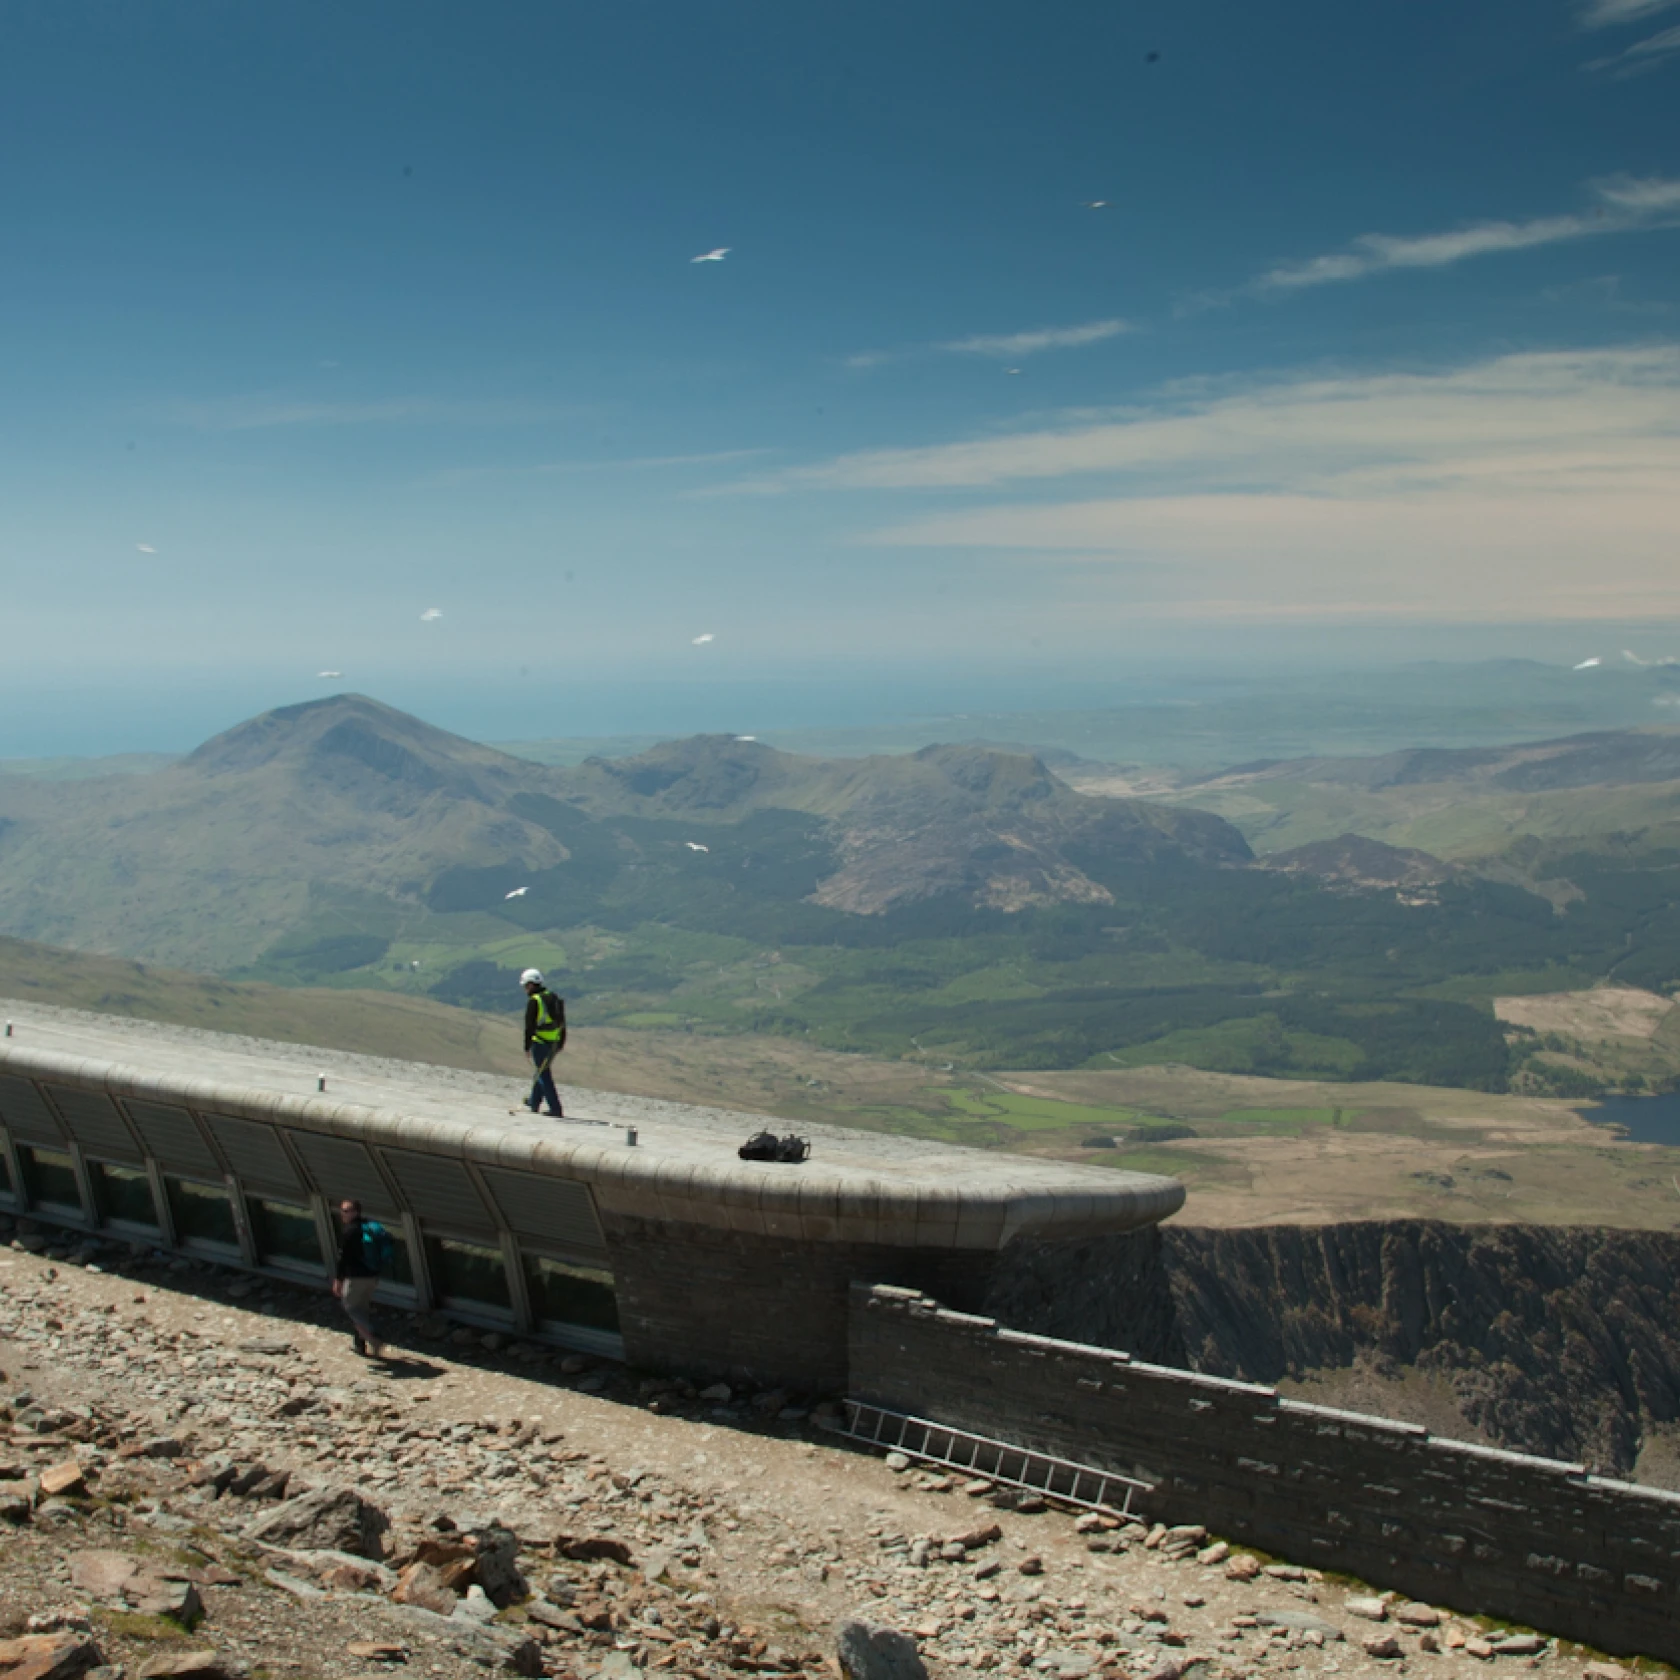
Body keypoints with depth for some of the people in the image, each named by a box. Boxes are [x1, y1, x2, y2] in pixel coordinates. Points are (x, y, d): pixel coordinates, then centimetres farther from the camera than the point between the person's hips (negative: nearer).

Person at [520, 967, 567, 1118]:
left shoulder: (534, 1001, -14)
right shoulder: (553, 998, 10)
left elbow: (530, 1026, -16)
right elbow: (561, 1022, 15)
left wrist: (527, 1047, -11)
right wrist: (562, 1042, 21)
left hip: (540, 1042, -8)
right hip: (554, 1043, 8)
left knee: (544, 1075, -2)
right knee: (543, 1071, 23)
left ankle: (556, 1110, -6)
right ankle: (534, 1103, 36)